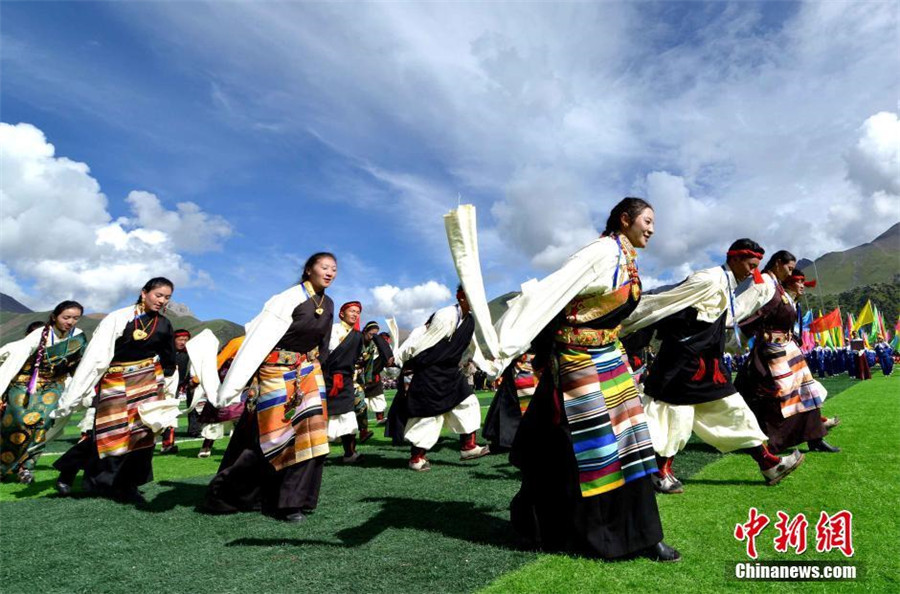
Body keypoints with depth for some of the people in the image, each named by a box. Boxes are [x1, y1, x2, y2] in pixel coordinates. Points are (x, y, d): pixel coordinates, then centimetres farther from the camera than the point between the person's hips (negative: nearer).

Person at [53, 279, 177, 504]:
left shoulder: (164, 325, 4)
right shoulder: (118, 318, -11)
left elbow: (168, 362, 15)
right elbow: (96, 357, -14)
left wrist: (168, 392, 18)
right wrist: (72, 397, -15)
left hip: (148, 384, 4)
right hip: (116, 384, -4)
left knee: (142, 433, -1)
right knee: (110, 434, -1)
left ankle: (127, 486, 13)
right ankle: (68, 470, 26)